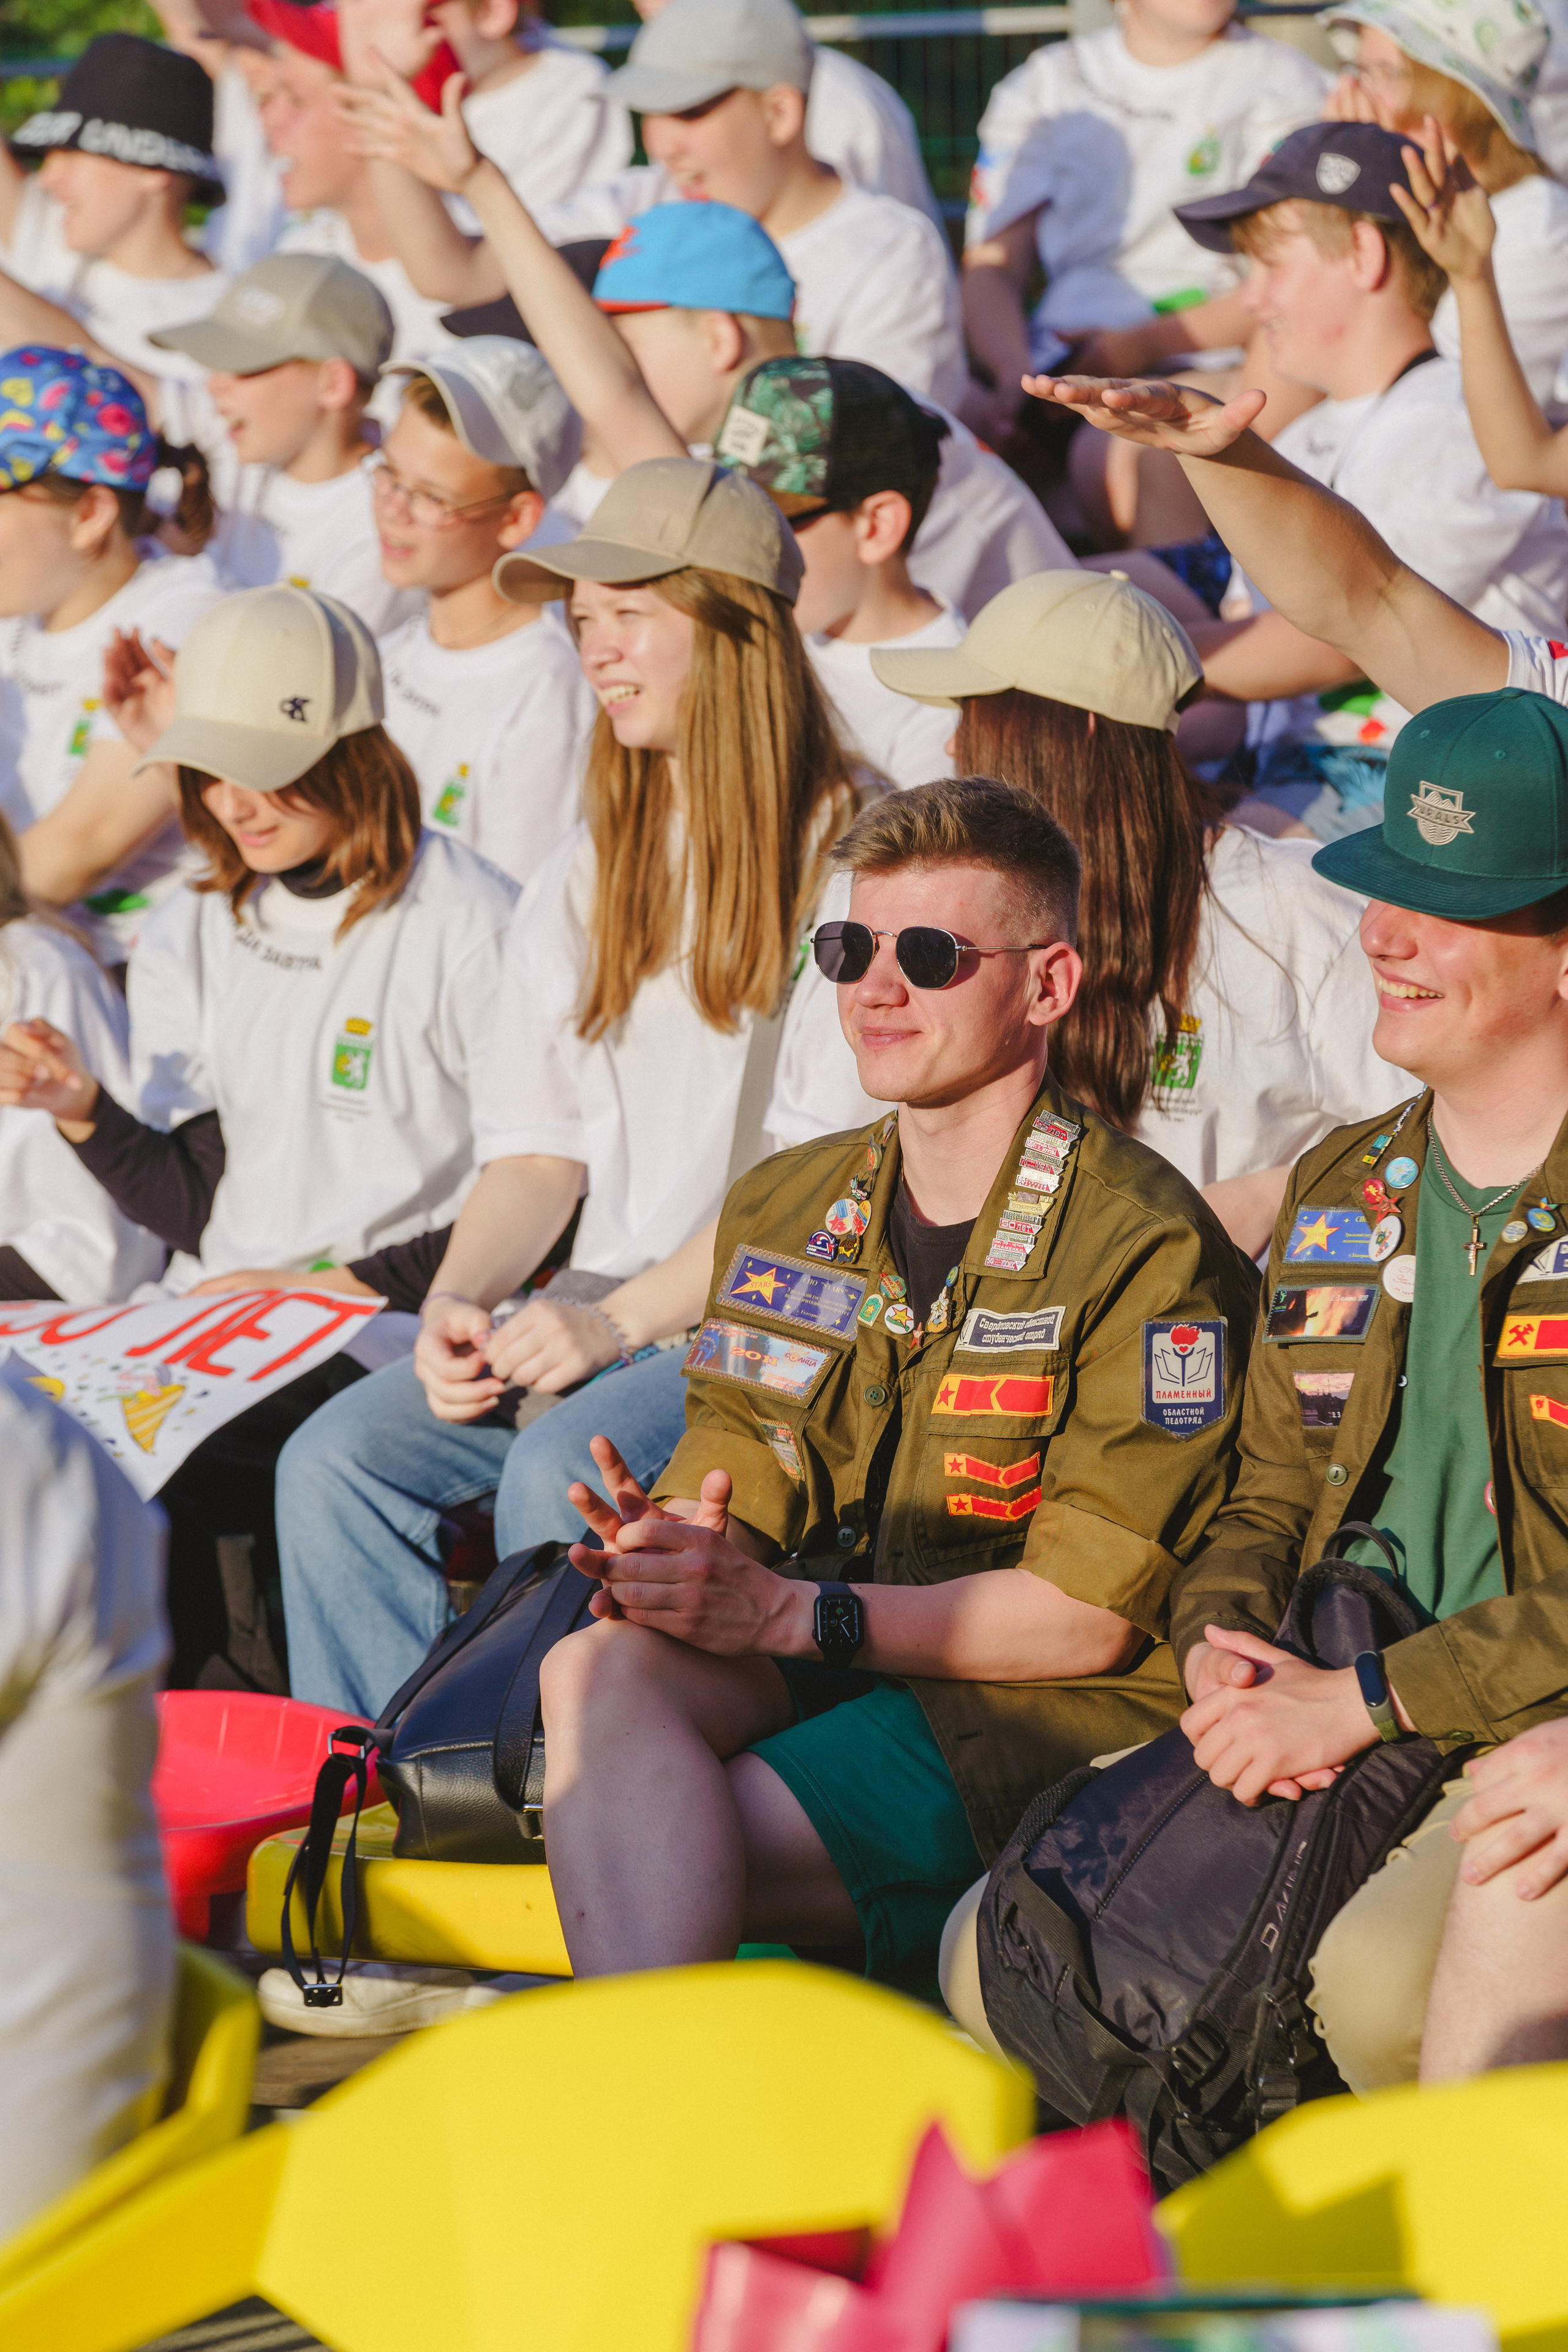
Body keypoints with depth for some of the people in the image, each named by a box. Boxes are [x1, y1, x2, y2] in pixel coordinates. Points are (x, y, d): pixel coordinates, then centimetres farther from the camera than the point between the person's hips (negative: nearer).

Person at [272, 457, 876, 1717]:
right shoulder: (588, 872, 19)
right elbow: (538, 1141, 14)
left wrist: (618, 1319, -17)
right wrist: (460, 1301, -6)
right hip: (602, 1312, 6)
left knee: (558, 1471, -31)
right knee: (334, 1461, -16)